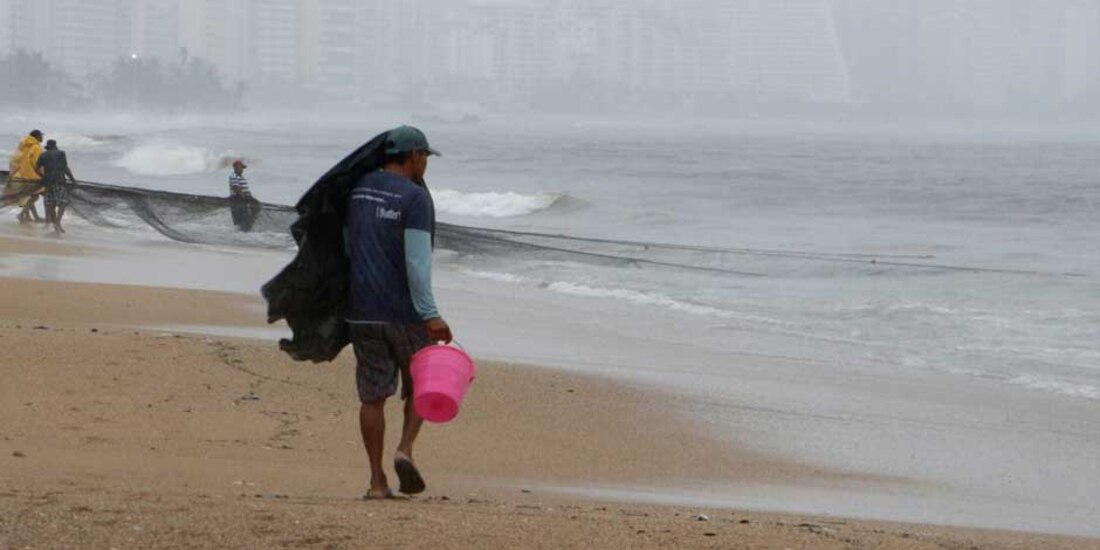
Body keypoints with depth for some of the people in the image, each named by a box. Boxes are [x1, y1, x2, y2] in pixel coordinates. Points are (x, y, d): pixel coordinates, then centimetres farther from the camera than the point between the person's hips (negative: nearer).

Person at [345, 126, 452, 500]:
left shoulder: (359, 189, 10)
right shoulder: (414, 196, -10)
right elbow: (417, 259, -18)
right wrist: (430, 314, -19)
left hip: (362, 311, 5)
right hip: (405, 311, -5)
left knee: (372, 395, 7)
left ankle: (377, 481, 5)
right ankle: (405, 448, -7)